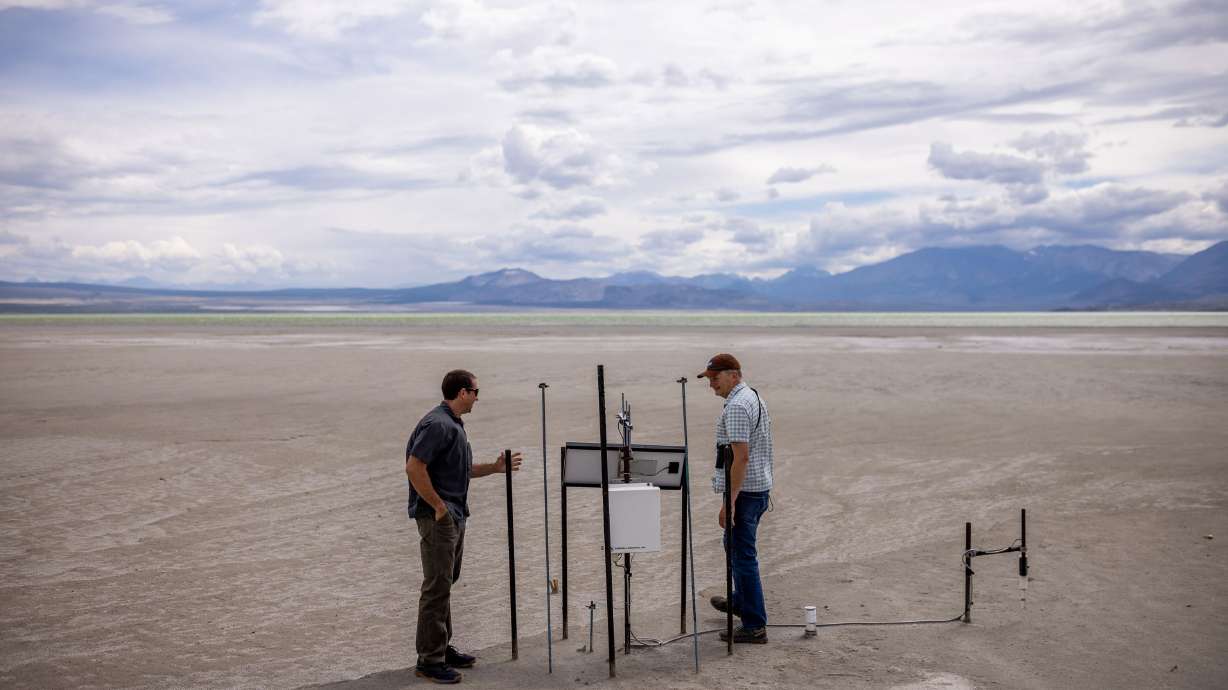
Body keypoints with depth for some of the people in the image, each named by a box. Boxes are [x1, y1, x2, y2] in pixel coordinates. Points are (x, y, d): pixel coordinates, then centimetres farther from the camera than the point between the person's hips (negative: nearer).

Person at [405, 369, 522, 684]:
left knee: (445, 584, 16)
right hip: (438, 517, -10)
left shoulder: (453, 424, 14)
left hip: (455, 516, 10)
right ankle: (429, 659, 0)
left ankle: (442, 647, 26)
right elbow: (414, 468, -23)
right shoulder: (437, 424, -18)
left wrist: (494, 468, 15)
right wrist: (439, 506, -19)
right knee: (437, 587, -6)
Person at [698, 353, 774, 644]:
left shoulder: (737, 407, -20)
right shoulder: (753, 396, 13)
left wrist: (728, 503, -25)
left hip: (744, 490, -11)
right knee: (735, 546, 25)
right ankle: (741, 602, 41)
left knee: (742, 555, -5)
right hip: (759, 487, 11)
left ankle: (755, 625, -1)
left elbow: (740, 457, -26)